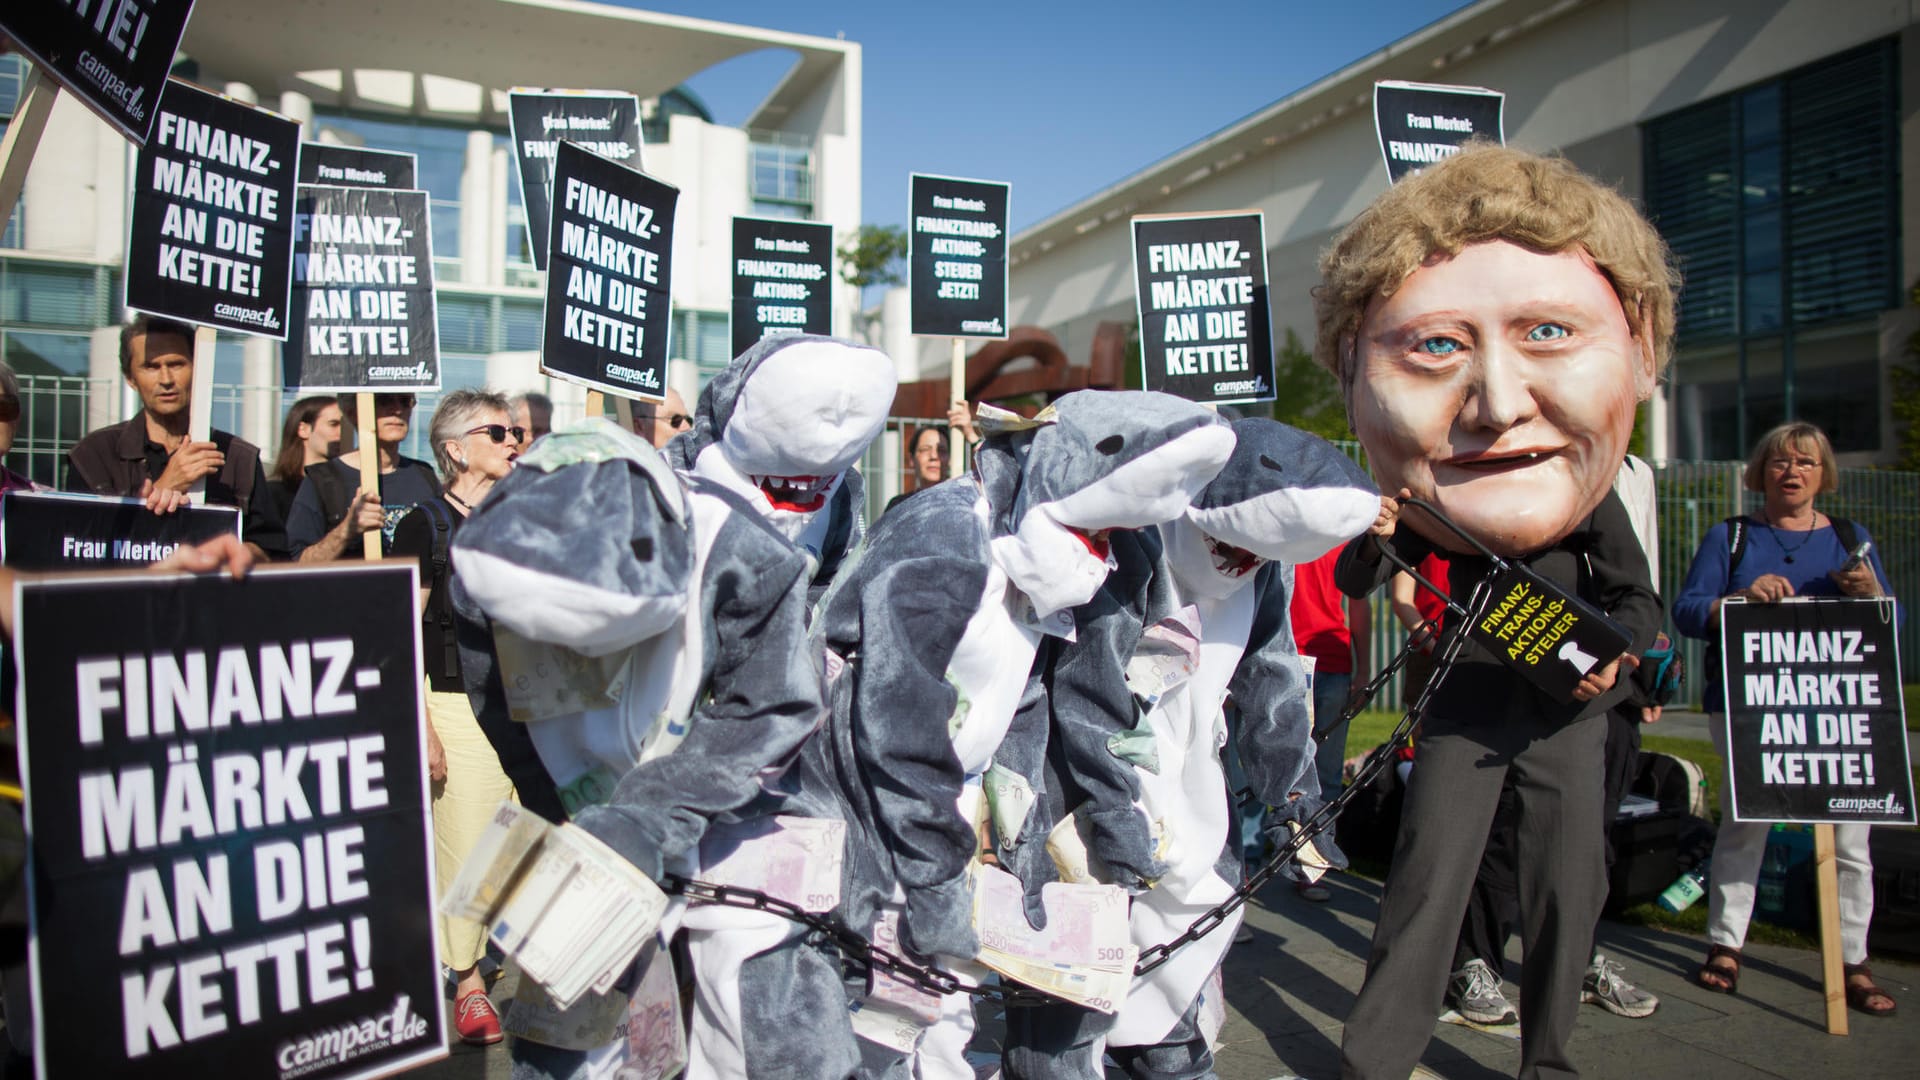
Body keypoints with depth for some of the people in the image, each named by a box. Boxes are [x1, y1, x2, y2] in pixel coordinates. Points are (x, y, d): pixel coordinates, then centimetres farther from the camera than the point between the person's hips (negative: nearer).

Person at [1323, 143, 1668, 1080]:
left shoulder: (1596, 503, -12)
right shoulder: (1414, 509, -16)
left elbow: (1640, 602, 3)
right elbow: (1356, 588, -4)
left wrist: (1613, 649, -18)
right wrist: (1373, 542, -25)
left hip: (1567, 712, 2)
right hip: (1464, 710, -2)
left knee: (1569, 887, 7)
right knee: (1428, 882, -7)